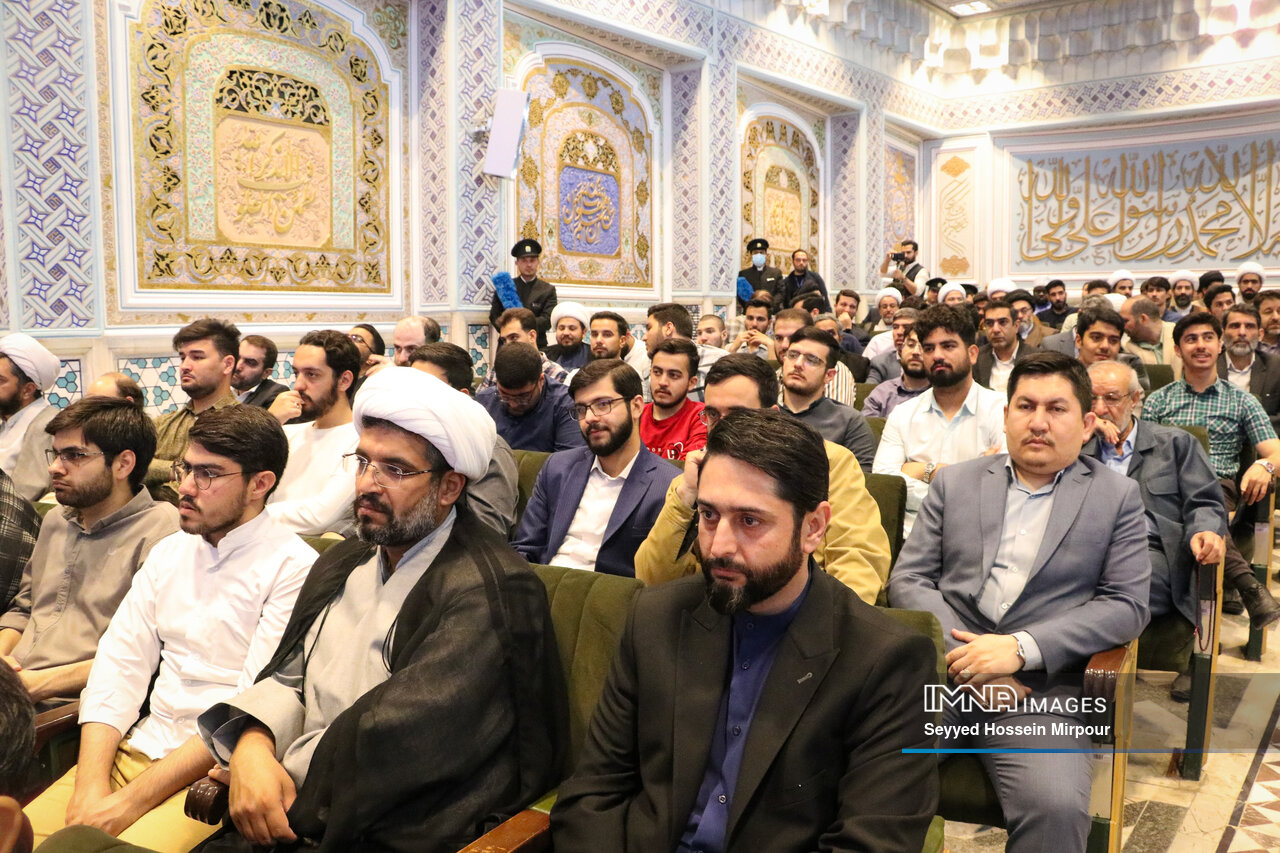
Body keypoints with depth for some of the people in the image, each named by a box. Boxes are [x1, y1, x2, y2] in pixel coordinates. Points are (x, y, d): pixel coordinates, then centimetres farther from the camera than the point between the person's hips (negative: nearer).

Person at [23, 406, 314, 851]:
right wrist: (90, 783, -7)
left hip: (217, 770, -6)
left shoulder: (293, 568, -10)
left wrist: (132, 800, -16)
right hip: (137, 749, 6)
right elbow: (120, 663, 7)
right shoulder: (168, 551, 12)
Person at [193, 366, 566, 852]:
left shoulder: (489, 592, -15)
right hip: (293, 813, 7)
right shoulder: (341, 564, 14)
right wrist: (253, 746, -9)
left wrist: (285, 769, -9)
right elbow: (289, 675, 11)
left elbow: (400, 736, -20)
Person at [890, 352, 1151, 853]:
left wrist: (1021, 648, -12)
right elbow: (908, 580, 9)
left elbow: (1127, 606, 3)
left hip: (1037, 691, -1)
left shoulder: (1117, 497, 12)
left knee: (1057, 809, -30)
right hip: (939, 674, 1)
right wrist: (961, 655, -9)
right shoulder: (954, 483, 15)